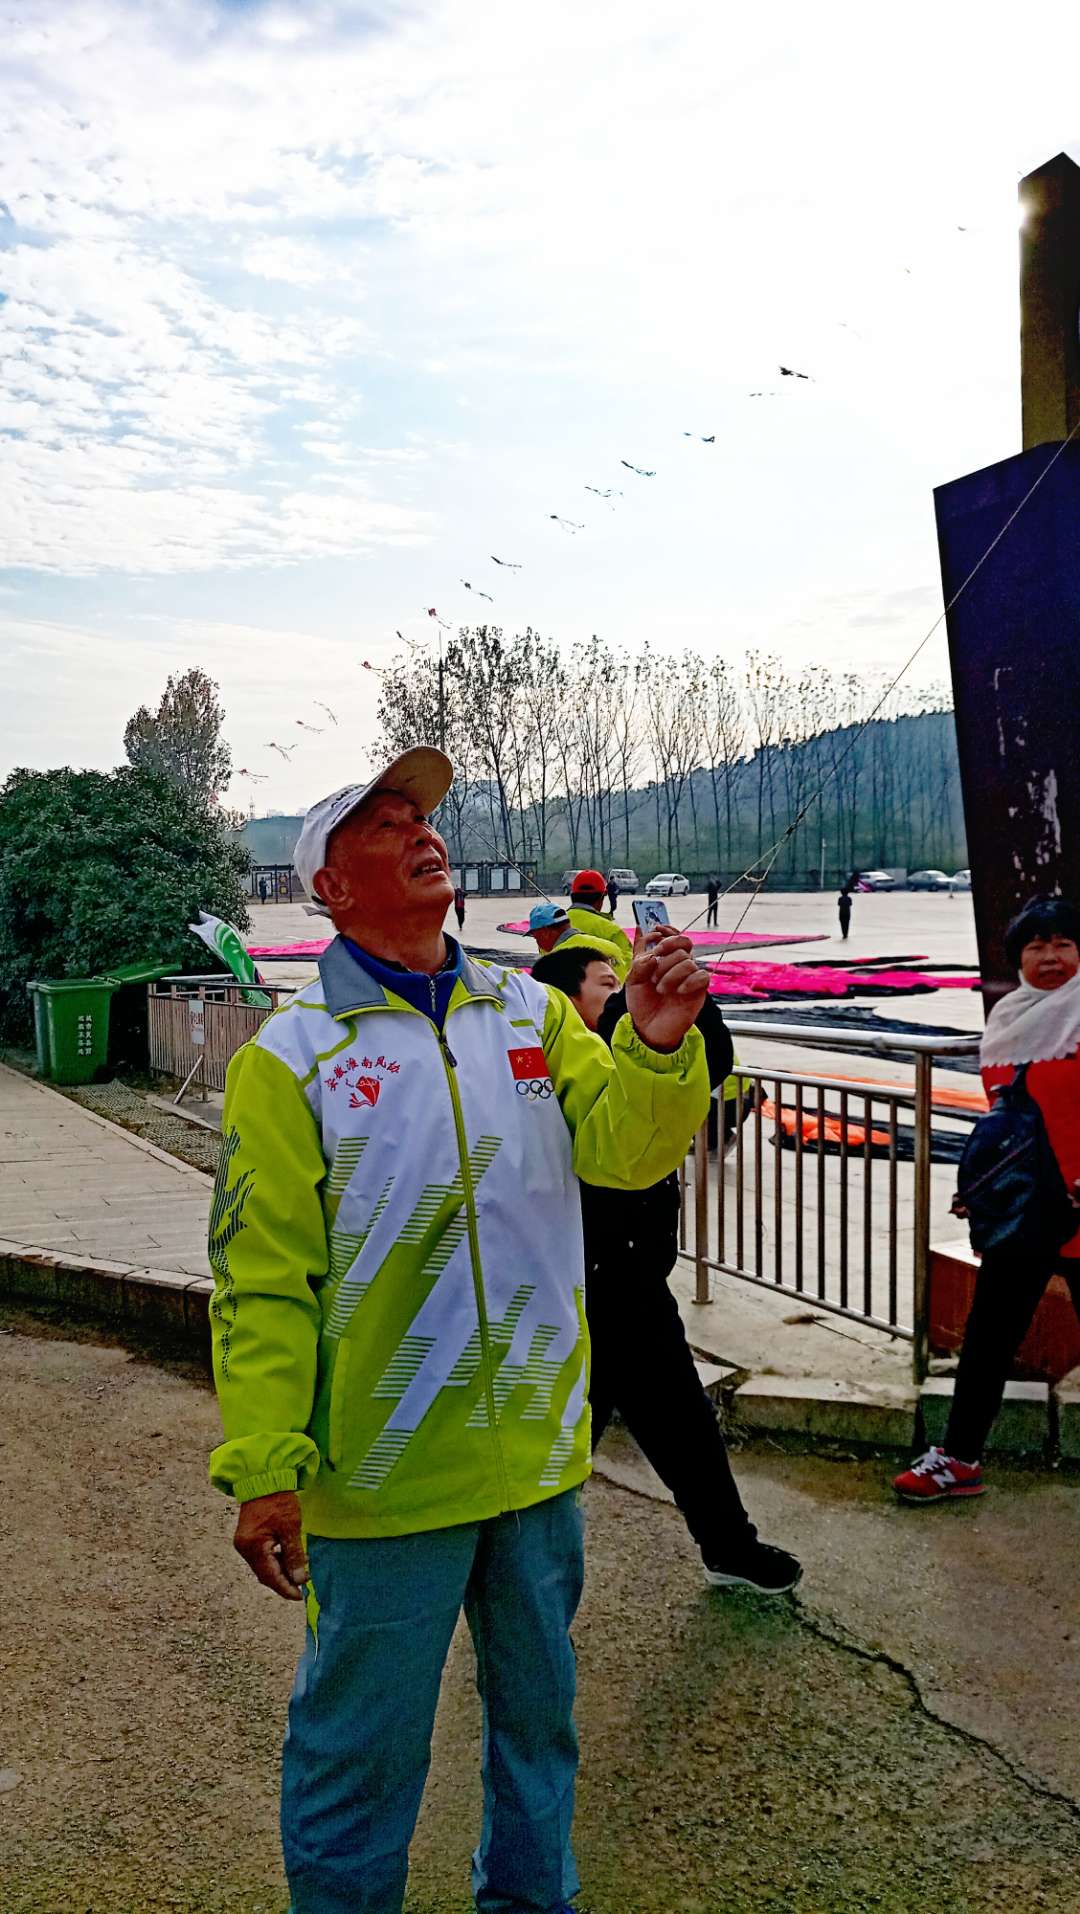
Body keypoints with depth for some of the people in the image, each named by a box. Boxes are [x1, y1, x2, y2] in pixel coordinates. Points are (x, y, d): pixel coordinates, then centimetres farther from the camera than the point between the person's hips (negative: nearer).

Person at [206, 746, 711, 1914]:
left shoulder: (532, 1014, 3)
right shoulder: (290, 1056, -10)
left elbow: (624, 1148, -9)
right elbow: (262, 1279, -11)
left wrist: (657, 1044, -27)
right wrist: (263, 1467, -14)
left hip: (539, 1454, 5)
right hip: (385, 1471, -4)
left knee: (538, 1710, 23)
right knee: (363, 1740, 13)